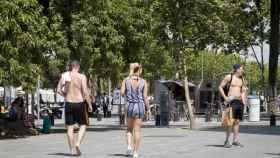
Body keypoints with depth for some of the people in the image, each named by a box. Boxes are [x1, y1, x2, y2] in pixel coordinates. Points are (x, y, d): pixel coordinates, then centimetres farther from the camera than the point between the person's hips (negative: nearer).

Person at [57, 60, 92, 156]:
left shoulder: (65, 76, 3)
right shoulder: (82, 77, -7)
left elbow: (59, 90, 1)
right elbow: (85, 91, -12)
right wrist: (89, 104, -4)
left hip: (68, 104, 3)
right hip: (79, 103, -3)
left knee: (70, 127, 7)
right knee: (83, 125, 13)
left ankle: (72, 149, 7)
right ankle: (78, 143, -8)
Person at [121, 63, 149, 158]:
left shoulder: (126, 80, -1)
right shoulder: (143, 82, -3)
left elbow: (122, 93, -8)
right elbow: (145, 97, -5)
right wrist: (147, 107, 8)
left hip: (130, 105, 1)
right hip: (140, 106, -1)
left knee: (129, 128, 18)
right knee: (137, 130, 5)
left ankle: (129, 145, -3)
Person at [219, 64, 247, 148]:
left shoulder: (242, 79, 14)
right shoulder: (229, 77, -4)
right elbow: (220, 87, -3)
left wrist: (244, 99, 12)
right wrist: (225, 98, -10)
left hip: (240, 102, 6)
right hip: (232, 101, -6)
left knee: (237, 121, 5)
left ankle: (235, 140, 9)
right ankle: (227, 141, -12)